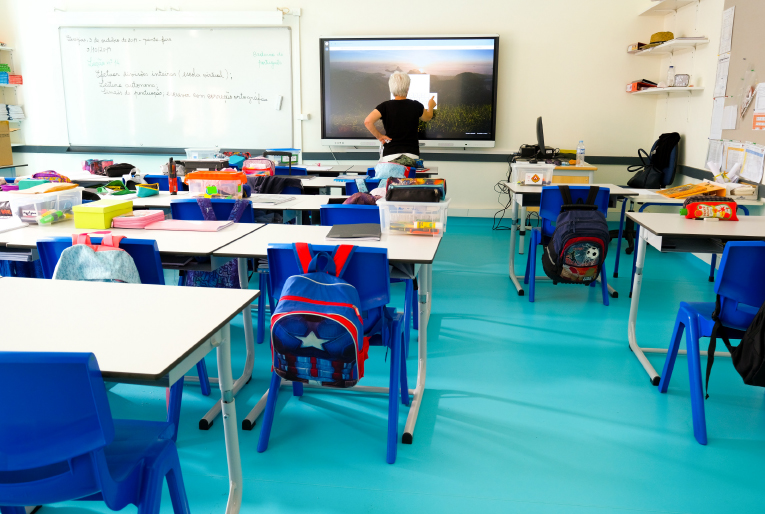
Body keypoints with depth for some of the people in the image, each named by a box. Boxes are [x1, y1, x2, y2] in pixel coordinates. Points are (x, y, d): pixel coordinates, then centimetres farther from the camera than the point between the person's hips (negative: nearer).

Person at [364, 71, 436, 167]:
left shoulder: (385, 106, -1)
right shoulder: (416, 106, 5)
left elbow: (368, 122, -15)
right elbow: (427, 118, 28)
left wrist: (379, 136, 0)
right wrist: (430, 106, 50)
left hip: (390, 156, -1)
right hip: (412, 156, 1)